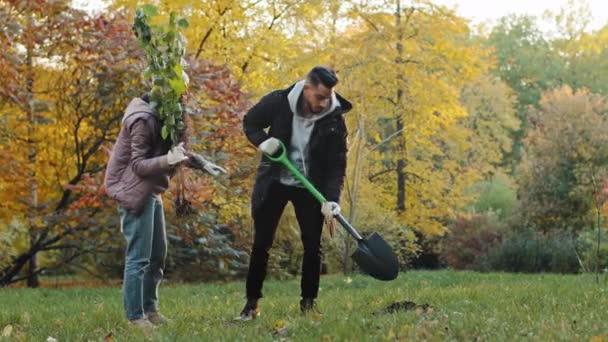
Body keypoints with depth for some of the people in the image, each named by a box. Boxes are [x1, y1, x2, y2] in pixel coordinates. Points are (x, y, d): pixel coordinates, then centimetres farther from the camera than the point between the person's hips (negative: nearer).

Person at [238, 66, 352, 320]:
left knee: (313, 246, -1)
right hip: (274, 182, 0)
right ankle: (251, 304, 8)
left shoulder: (334, 120, -16)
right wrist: (262, 140, -20)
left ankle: (308, 302, 13)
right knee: (261, 244, 0)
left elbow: (337, 163, -15)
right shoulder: (278, 102, -17)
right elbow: (249, 122, 1)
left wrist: (331, 199, -27)